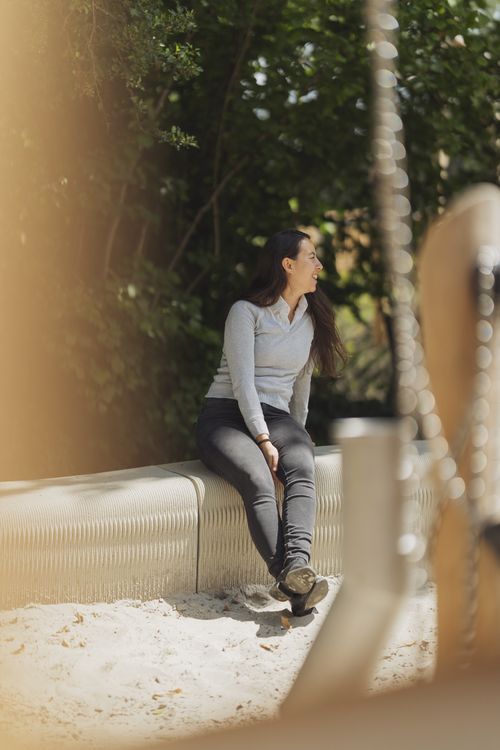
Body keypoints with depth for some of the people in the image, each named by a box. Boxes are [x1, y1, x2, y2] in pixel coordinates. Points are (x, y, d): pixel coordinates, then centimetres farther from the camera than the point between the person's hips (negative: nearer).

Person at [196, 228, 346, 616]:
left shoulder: (311, 320, 18)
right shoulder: (246, 312, -2)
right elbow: (243, 382, -11)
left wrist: (295, 435, 23)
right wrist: (264, 441, -20)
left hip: (276, 417, 5)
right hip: (227, 415, -5)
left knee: (302, 470, -32)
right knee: (258, 481, -36)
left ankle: (297, 568, -55)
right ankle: (294, 584, -55)